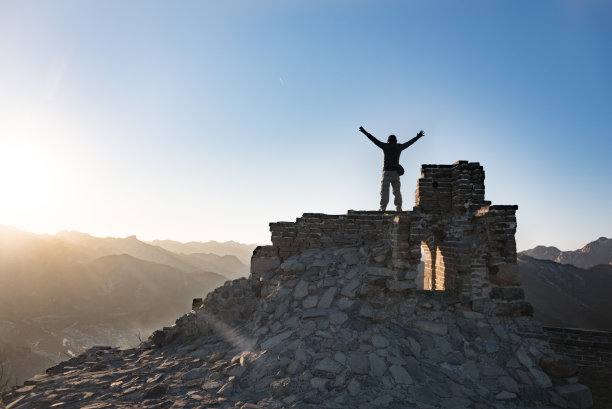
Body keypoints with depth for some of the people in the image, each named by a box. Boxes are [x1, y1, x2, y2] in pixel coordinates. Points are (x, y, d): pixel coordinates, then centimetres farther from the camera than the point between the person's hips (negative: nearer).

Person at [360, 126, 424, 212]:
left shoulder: (385, 146, 0)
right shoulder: (399, 147, 9)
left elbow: (374, 140, 1)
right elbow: (409, 142, 22)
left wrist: (365, 132, 7)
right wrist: (418, 137, 37)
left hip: (387, 172, -3)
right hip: (396, 172, 3)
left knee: (384, 191, -8)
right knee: (396, 191, 6)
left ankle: (382, 208, -19)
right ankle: (398, 209, -1)